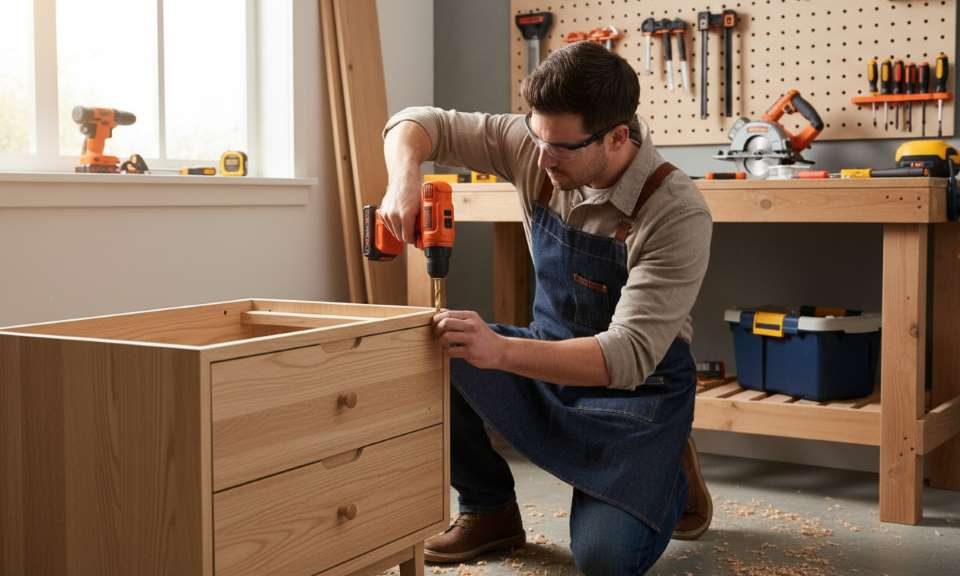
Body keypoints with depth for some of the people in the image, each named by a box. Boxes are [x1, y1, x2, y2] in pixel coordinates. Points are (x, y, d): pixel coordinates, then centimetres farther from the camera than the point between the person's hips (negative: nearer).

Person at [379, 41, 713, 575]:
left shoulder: (678, 214, -28)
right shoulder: (539, 146, -13)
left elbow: (628, 356, -33)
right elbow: (417, 124, -5)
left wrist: (501, 350, -46)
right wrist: (405, 180, -29)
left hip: (636, 389, -5)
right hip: (549, 361, 5)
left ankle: (670, 479, 12)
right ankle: (490, 510, 2)